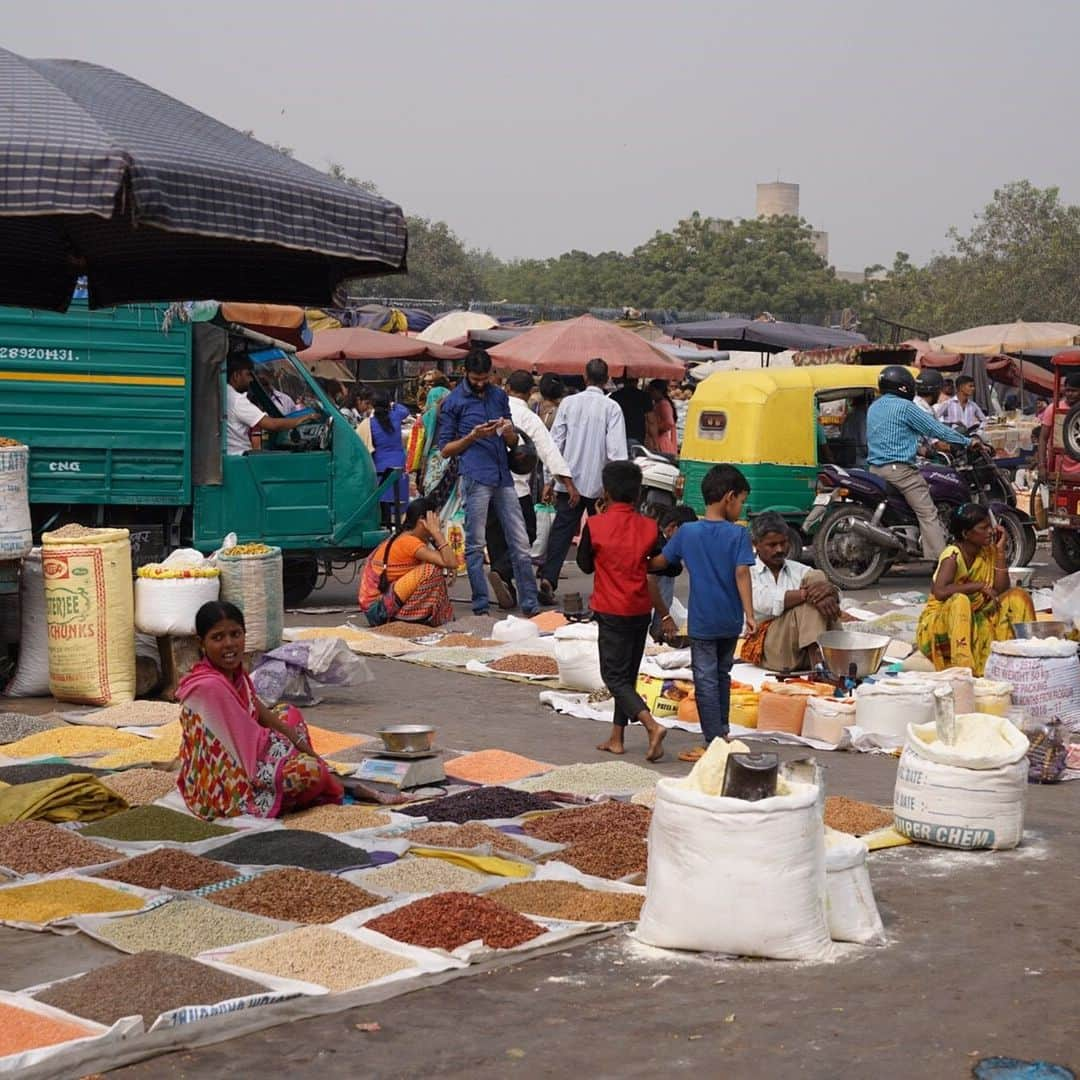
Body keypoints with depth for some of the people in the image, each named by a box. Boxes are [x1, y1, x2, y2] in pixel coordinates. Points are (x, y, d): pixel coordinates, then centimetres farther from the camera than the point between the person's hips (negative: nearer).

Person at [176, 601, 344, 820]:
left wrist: (307, 751, 0)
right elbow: (252, 741, -22)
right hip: (219, 791, -10)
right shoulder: (210, 687, -26)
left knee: (291, 717, 18)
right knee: (310, 769, -21)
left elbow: (264, 716, 10)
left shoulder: (235, 673, 2)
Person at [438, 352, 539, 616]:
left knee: (520, 543, 2)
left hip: (503, 476, 4)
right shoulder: (453, 402, 4)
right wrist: (473, 436, -11)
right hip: (475, 477, -4)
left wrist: (509, 432, -2)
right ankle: (481, 605, 4)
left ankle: (530, 603, 5)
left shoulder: (499, 396, 18)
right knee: (475, 545, -1)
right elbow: (445, 449, 3)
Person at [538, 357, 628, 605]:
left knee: (561, 531, -1)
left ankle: (548, 578, -16)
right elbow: (616, 450, -11)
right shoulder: (612, 408, -6)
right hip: (599, 483, -2)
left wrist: (549, 479, 9)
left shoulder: (569, 403, 2)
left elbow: (555, 443, 3)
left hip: (568, 481, 2)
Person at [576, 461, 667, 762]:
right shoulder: (649, 527, -3)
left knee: (615, 677, -1)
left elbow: (585, 565, 3)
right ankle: (616, 737, 20)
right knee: (628, 674, 16)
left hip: (611, 612, -4)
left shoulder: (595, 526, -11)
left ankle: (652, 725, -21)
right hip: (641, 610, 4)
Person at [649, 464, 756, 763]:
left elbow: (660, 562, 6)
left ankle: (714, 742, 0)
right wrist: (749, 614, -17)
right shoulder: (738, 534, -9)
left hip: (703, 622, -1)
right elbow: (742, 573, -16)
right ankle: (721, 733, 28)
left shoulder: (687, 532, -5)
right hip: (730, 621, 1)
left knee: (706, 680, 2)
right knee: (722, 675, 19)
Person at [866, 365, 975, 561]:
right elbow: (935, 428, -6)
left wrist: (917, 448, 36)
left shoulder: (873, 408, 17)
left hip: (875, 469, 8)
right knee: (928, 514, -9)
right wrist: (968, 441, 3)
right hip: (900, 469, -8)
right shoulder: (904, 407, -7)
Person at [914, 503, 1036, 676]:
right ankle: (962, 666, -42)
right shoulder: (953, 555, -19)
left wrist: (1000, 550, -10)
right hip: (939, 622, -6)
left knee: (1017, 596, -6)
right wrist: (980, 586, -29)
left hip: (974, 620, 7)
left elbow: (1001, 590, -7)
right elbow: (939, 591, -35)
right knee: (959, 600, -37)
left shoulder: (988, 552, 1)